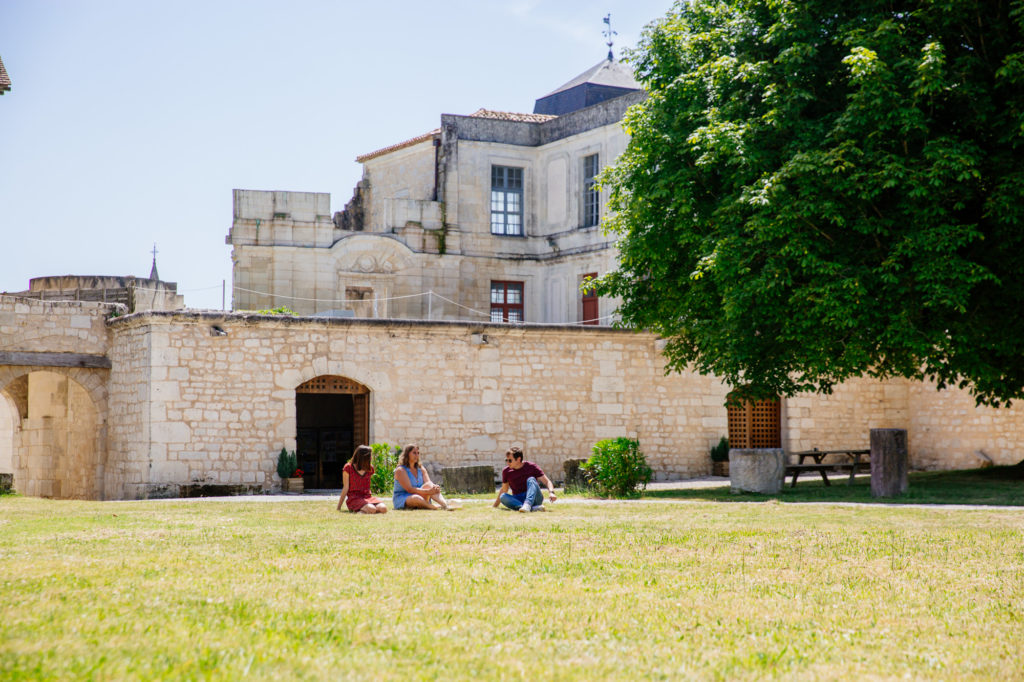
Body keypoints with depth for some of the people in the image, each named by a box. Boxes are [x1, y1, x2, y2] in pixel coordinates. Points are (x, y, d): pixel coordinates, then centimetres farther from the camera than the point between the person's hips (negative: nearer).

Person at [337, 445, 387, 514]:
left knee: (383, 509, -26)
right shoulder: (348, 468, -3)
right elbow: (346, 488, -1)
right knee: (371, 509, -35)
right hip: (354, 498, -6)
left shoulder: (370, 468, 12)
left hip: (367, 497, 6)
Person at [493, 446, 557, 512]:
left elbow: (547, 482, -5)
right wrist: (495, 506, 16)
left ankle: (527, 505, -54)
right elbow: (504, 490, 17)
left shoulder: (531, 467, -3)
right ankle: (533, 508, -43)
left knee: (531, 479, -27)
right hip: (518, 500, 3)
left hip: (534, 499, -3)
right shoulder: (506, 471, 5)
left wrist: (551, 492, -23)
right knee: (503, 497, -27)